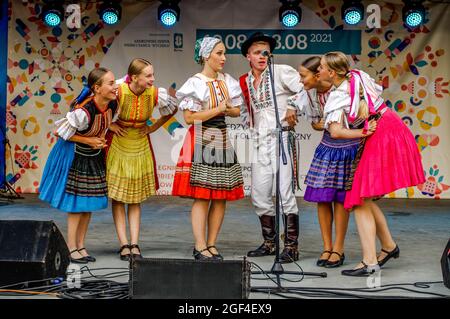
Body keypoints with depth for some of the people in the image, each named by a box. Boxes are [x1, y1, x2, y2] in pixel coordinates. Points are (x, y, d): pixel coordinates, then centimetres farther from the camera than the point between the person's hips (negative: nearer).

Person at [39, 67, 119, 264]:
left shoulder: (112, 105, -13)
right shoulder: (83, 111, -33)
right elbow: (60, 132, -22)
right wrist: (89, 141, -20)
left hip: (94, 157, 7)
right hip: (74, 156, -7)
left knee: (89, 202, 10)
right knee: (76, 203, -1)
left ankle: (80, 245, 20)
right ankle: (71, 248, 9)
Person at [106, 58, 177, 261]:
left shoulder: (155, 94, -14)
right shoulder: (119, 92, -24)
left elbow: (173, 108, 6)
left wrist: (154, 127, 1)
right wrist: (109, 124, -12)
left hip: (141, 148, 3)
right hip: (118, 147, -3)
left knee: (136, 199, 7)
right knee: (118, 198, 1)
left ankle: (134, 244, 10)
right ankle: (124, 245, 7)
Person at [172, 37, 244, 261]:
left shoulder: (227, 81, 11)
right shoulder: (196, 83, -7)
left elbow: (237, 111, 16)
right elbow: (189, 117, -13)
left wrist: (227, 109, -6)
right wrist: (217, 110, -11)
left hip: (222, 139, 6)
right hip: (201, 141, -6)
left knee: (221, 197, 4)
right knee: (202, 196, -9)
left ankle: (211, 244, 12)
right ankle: (200, 248, -5)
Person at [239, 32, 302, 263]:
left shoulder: (281, 72, -3)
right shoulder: (244, 82, 13)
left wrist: (293, 107, -13)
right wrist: (251, 124, 8)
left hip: (282, 138, -6)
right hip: (260, 141, 6)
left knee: (286, 194, -9)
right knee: (259, 195, 8)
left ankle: (291, 246, -2)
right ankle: (269, 243, 22)